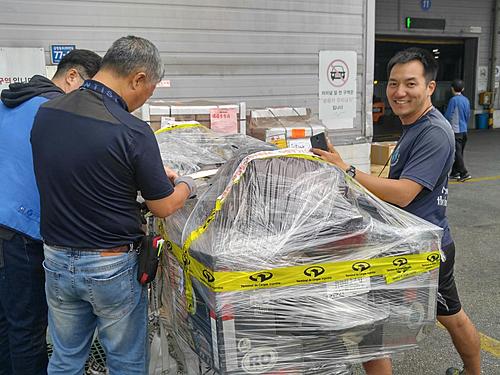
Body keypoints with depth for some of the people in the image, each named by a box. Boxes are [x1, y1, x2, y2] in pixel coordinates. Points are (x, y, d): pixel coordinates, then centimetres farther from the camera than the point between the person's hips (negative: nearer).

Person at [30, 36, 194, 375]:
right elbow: (163, 208, -11)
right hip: (112, 267, -5)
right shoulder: (133, 132, -22)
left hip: (57, 261, 6)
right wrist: (186, 185, 11)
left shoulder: (45, 114, -4)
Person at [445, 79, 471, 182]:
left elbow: (447, 115, -11)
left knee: (457, 153, -6)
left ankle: (464, 173, -12)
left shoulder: (453, 100, -13)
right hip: (464, 130, 7)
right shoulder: (466, 100, 7)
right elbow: (468, 115, 14)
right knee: (459, 152, 13)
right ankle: (455, 173, 20)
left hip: (455, 130, -7)